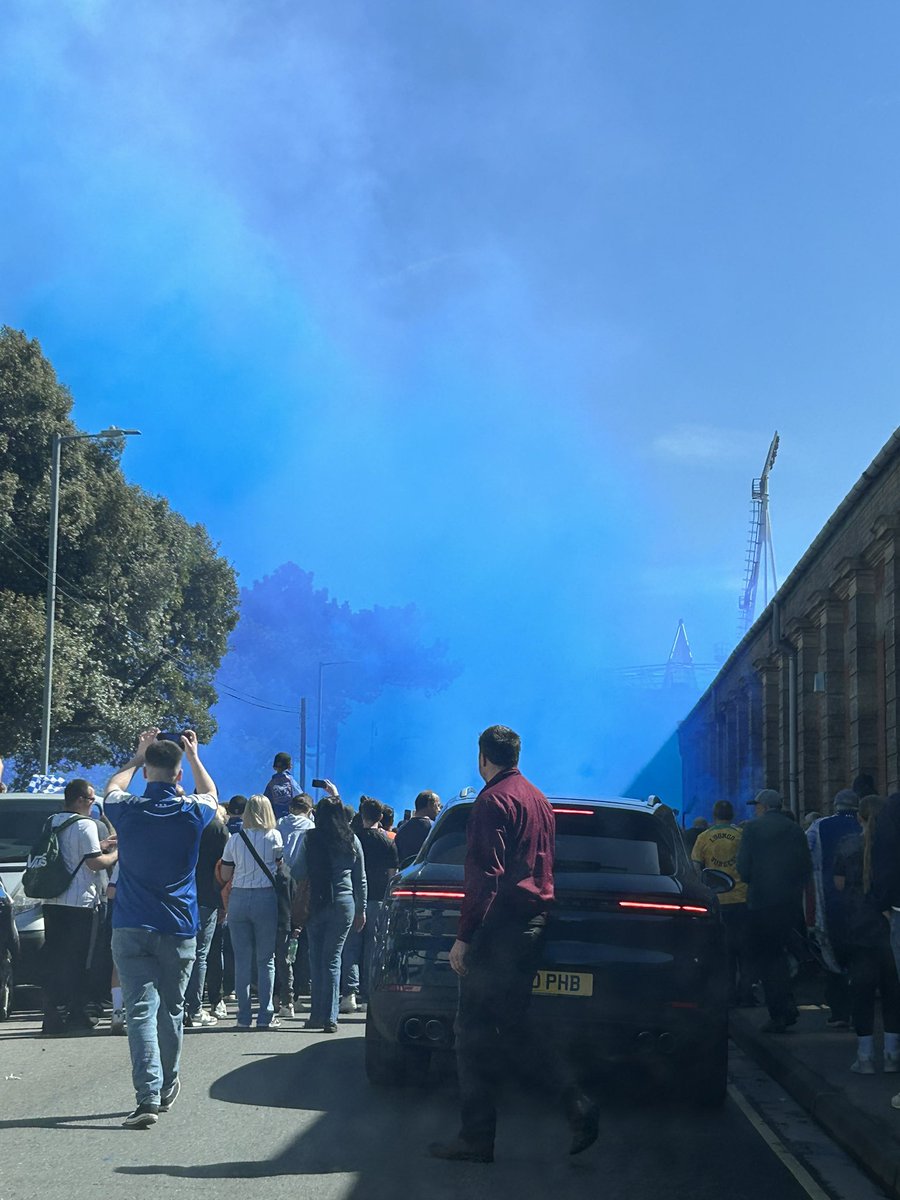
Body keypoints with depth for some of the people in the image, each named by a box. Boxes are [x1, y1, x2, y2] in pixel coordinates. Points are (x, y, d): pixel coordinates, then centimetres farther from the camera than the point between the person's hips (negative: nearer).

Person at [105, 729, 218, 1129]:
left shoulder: (127, 810, -6)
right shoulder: (191, 813, -4)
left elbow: (113, 787, 20)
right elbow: (210, 794, 22)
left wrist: (138, 755, 31)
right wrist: (194, 756, 32)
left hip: (131, 930, -1)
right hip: (178, 930, 1)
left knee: (141, 1010, -8)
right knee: (172, 1010, 16)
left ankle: (148, 1096, -20)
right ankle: (168, 1088, 29)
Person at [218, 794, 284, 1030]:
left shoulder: (234, 839, 6)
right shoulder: (273, 836, -1)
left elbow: (225, 875, 9)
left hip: (238, 898, 2)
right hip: (266, 897, -2)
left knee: (242, 959, 5)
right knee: (266, 959, 3)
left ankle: (244, 1015, 5)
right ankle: (265, 1016, 1)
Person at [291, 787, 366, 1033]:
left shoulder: (310, 839, -4)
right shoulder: (352, 841, 3)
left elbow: (297, 872, -3)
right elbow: (361, 879, 8)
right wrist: (361, 909, 16)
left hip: (316, 903, -1)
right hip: (344, 903, 1)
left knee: (316, 958, 8)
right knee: (332, 958, 3)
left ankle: (317, 1015, 9)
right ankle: (329, 1017, -2)